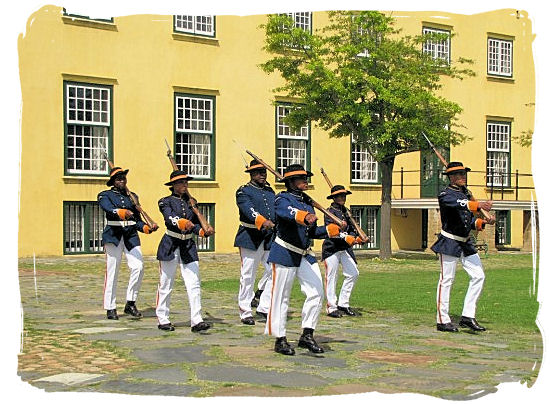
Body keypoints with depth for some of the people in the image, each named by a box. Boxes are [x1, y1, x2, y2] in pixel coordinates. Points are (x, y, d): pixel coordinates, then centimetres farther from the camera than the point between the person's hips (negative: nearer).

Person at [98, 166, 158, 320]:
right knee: (112, 271, -3)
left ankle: (130, 303, 1)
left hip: (131, 235, 4)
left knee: (138, 267, -12)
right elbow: (109, 209, -18)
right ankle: (110, 308, 6)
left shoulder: (132, 196, 18)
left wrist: (147, 228, -2)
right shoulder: (105, 195, 4)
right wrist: (122, 213, -38)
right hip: (113, 235, -4)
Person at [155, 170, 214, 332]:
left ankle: (196, 321, -8)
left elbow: (196, 224, 13)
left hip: (188, 246, 4)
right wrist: (182, 222, -43)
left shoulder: (191, 202, 12)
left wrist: (204, 231, -8)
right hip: (170, 246, -4)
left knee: (194, 284, -6)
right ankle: (163, 319, 18)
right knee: (166, 285, 5)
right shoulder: (166, 202, -3)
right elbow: (170, 218, -23)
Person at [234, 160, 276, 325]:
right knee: (248, 276, 0)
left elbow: (278, 211, 18)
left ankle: (264, 307, 9)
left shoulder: (270, 191, 18)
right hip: (251, 237, -6)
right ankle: (245, 313, 8)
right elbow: (248, 209, -22)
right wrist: (263, 221, -39)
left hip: (270, 238, 6)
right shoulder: (244, 191, -4)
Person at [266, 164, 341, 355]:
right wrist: (305, 217, -53)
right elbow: (288, 212, -34)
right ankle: (280, 340, 10)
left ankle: (307, 335, 6)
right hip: (285, 253, -7)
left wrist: (332, 228, 5)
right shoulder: (283, 199, -8)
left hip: (305, 255, 8)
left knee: (316, 292, -2)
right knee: (281, 297, 0)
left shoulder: (307, 201, 16)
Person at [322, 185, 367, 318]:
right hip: (331, 247, -8)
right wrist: (346, 238, -33)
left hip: (345, 248, 8)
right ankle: (331, 307, 4)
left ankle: (343, 304, 14)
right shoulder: (330, 212, -8)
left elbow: (351, 228, 15)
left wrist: (357, 238, -6)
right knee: (331, 277, -3)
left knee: (353, 273, 4)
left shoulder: (345, 211, 15)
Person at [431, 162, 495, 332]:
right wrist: (479, 205, -47)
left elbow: (470, 220, 16)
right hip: (449, 243, -8)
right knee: (447, 280, -3)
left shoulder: (466, 193, 14)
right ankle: (442, 320, 4)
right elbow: (457, 204, -34)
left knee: (478, 276, 3)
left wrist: (483, 222, -3)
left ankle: (468, 316, 8)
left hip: (466, 243, 8)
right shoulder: (445, 195, -11)